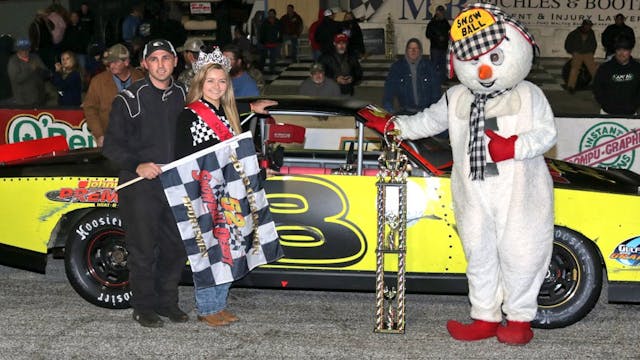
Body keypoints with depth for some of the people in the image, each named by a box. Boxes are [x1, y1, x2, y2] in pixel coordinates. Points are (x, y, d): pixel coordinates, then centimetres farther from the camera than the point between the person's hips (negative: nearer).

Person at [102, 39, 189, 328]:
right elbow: (112, 145, -5)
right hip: (139, 185, -4)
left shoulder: (183, 96, 10)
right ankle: (143, 307, 12)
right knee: (143, 249, 0)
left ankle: (167, 301, 23)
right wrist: (137, 165, -19)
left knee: (176, 247, 9)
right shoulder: (130, 98, -4)